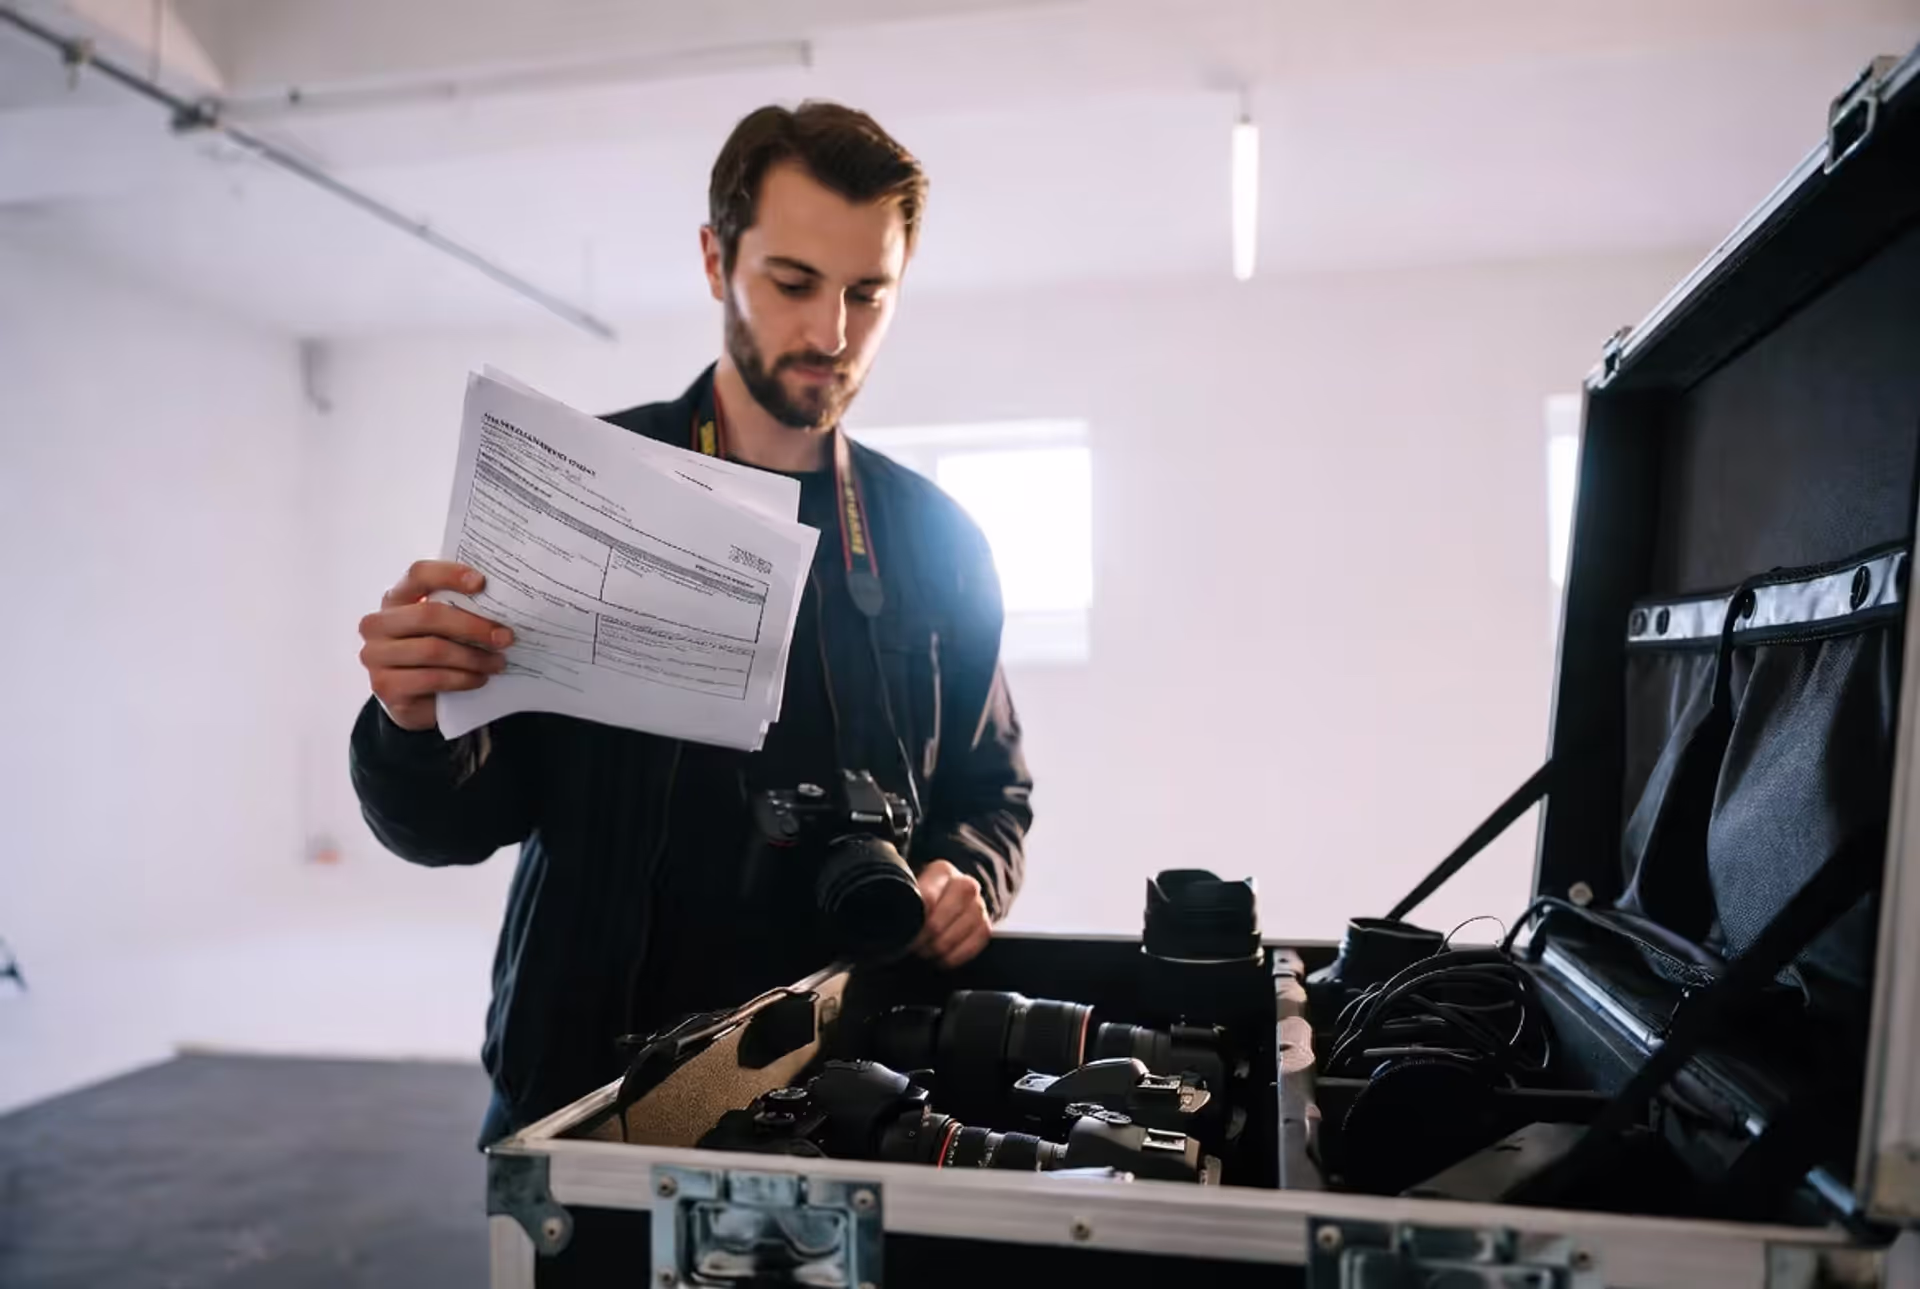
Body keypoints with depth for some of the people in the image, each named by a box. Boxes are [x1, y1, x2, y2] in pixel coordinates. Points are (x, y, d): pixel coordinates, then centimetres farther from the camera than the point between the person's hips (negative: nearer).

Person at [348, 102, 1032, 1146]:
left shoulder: (934, 540, 1)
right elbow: (456, 822, -4)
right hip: (589, 1076, -1)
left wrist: (969, 876, -10)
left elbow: (990, 788, 10)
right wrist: (416, 721, -24)